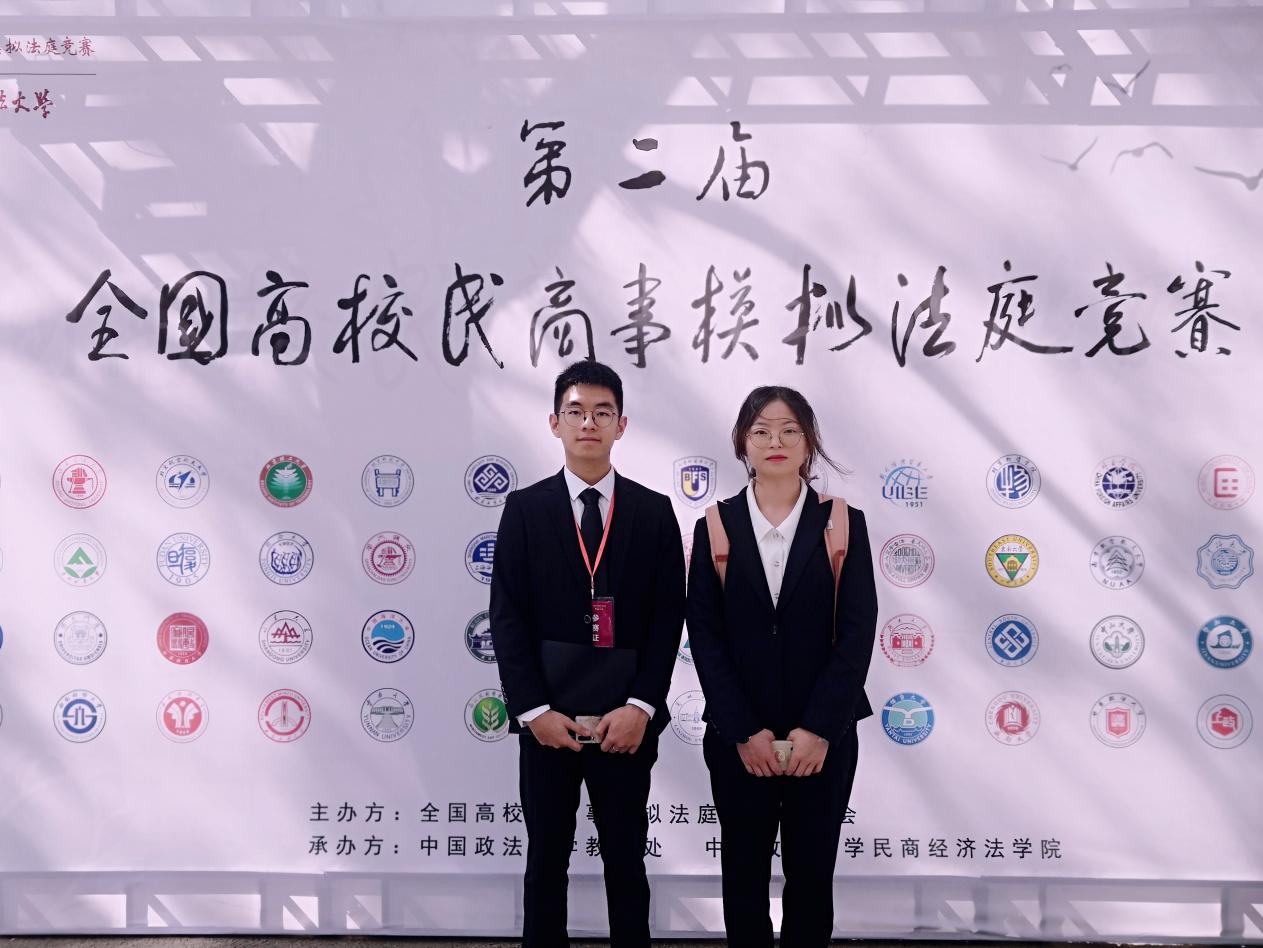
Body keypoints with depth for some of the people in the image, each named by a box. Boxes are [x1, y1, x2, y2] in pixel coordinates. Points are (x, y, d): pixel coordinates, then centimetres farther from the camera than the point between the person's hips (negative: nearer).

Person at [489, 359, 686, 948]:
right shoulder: (524, 509, 2)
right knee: (546, 859, 11)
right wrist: (533, 710, -11)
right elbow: (507, 616, -2)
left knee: (626, 862, 11)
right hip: (546, 717, 0)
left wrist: (640, 707, -10)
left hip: (625, 721, 0)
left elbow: (668, 617, 0)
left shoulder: (653, 512, 4)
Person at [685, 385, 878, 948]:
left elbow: (857, 630, -5)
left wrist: (818, 728, -13)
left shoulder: (842, 522, 0)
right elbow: (704, 632, -2)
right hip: (737, 736, 1)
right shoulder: (717, 524, 2)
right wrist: (744, 731, -10)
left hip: (822, 736, 0)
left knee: (811, 875, 8)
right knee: (743, 873, 10)